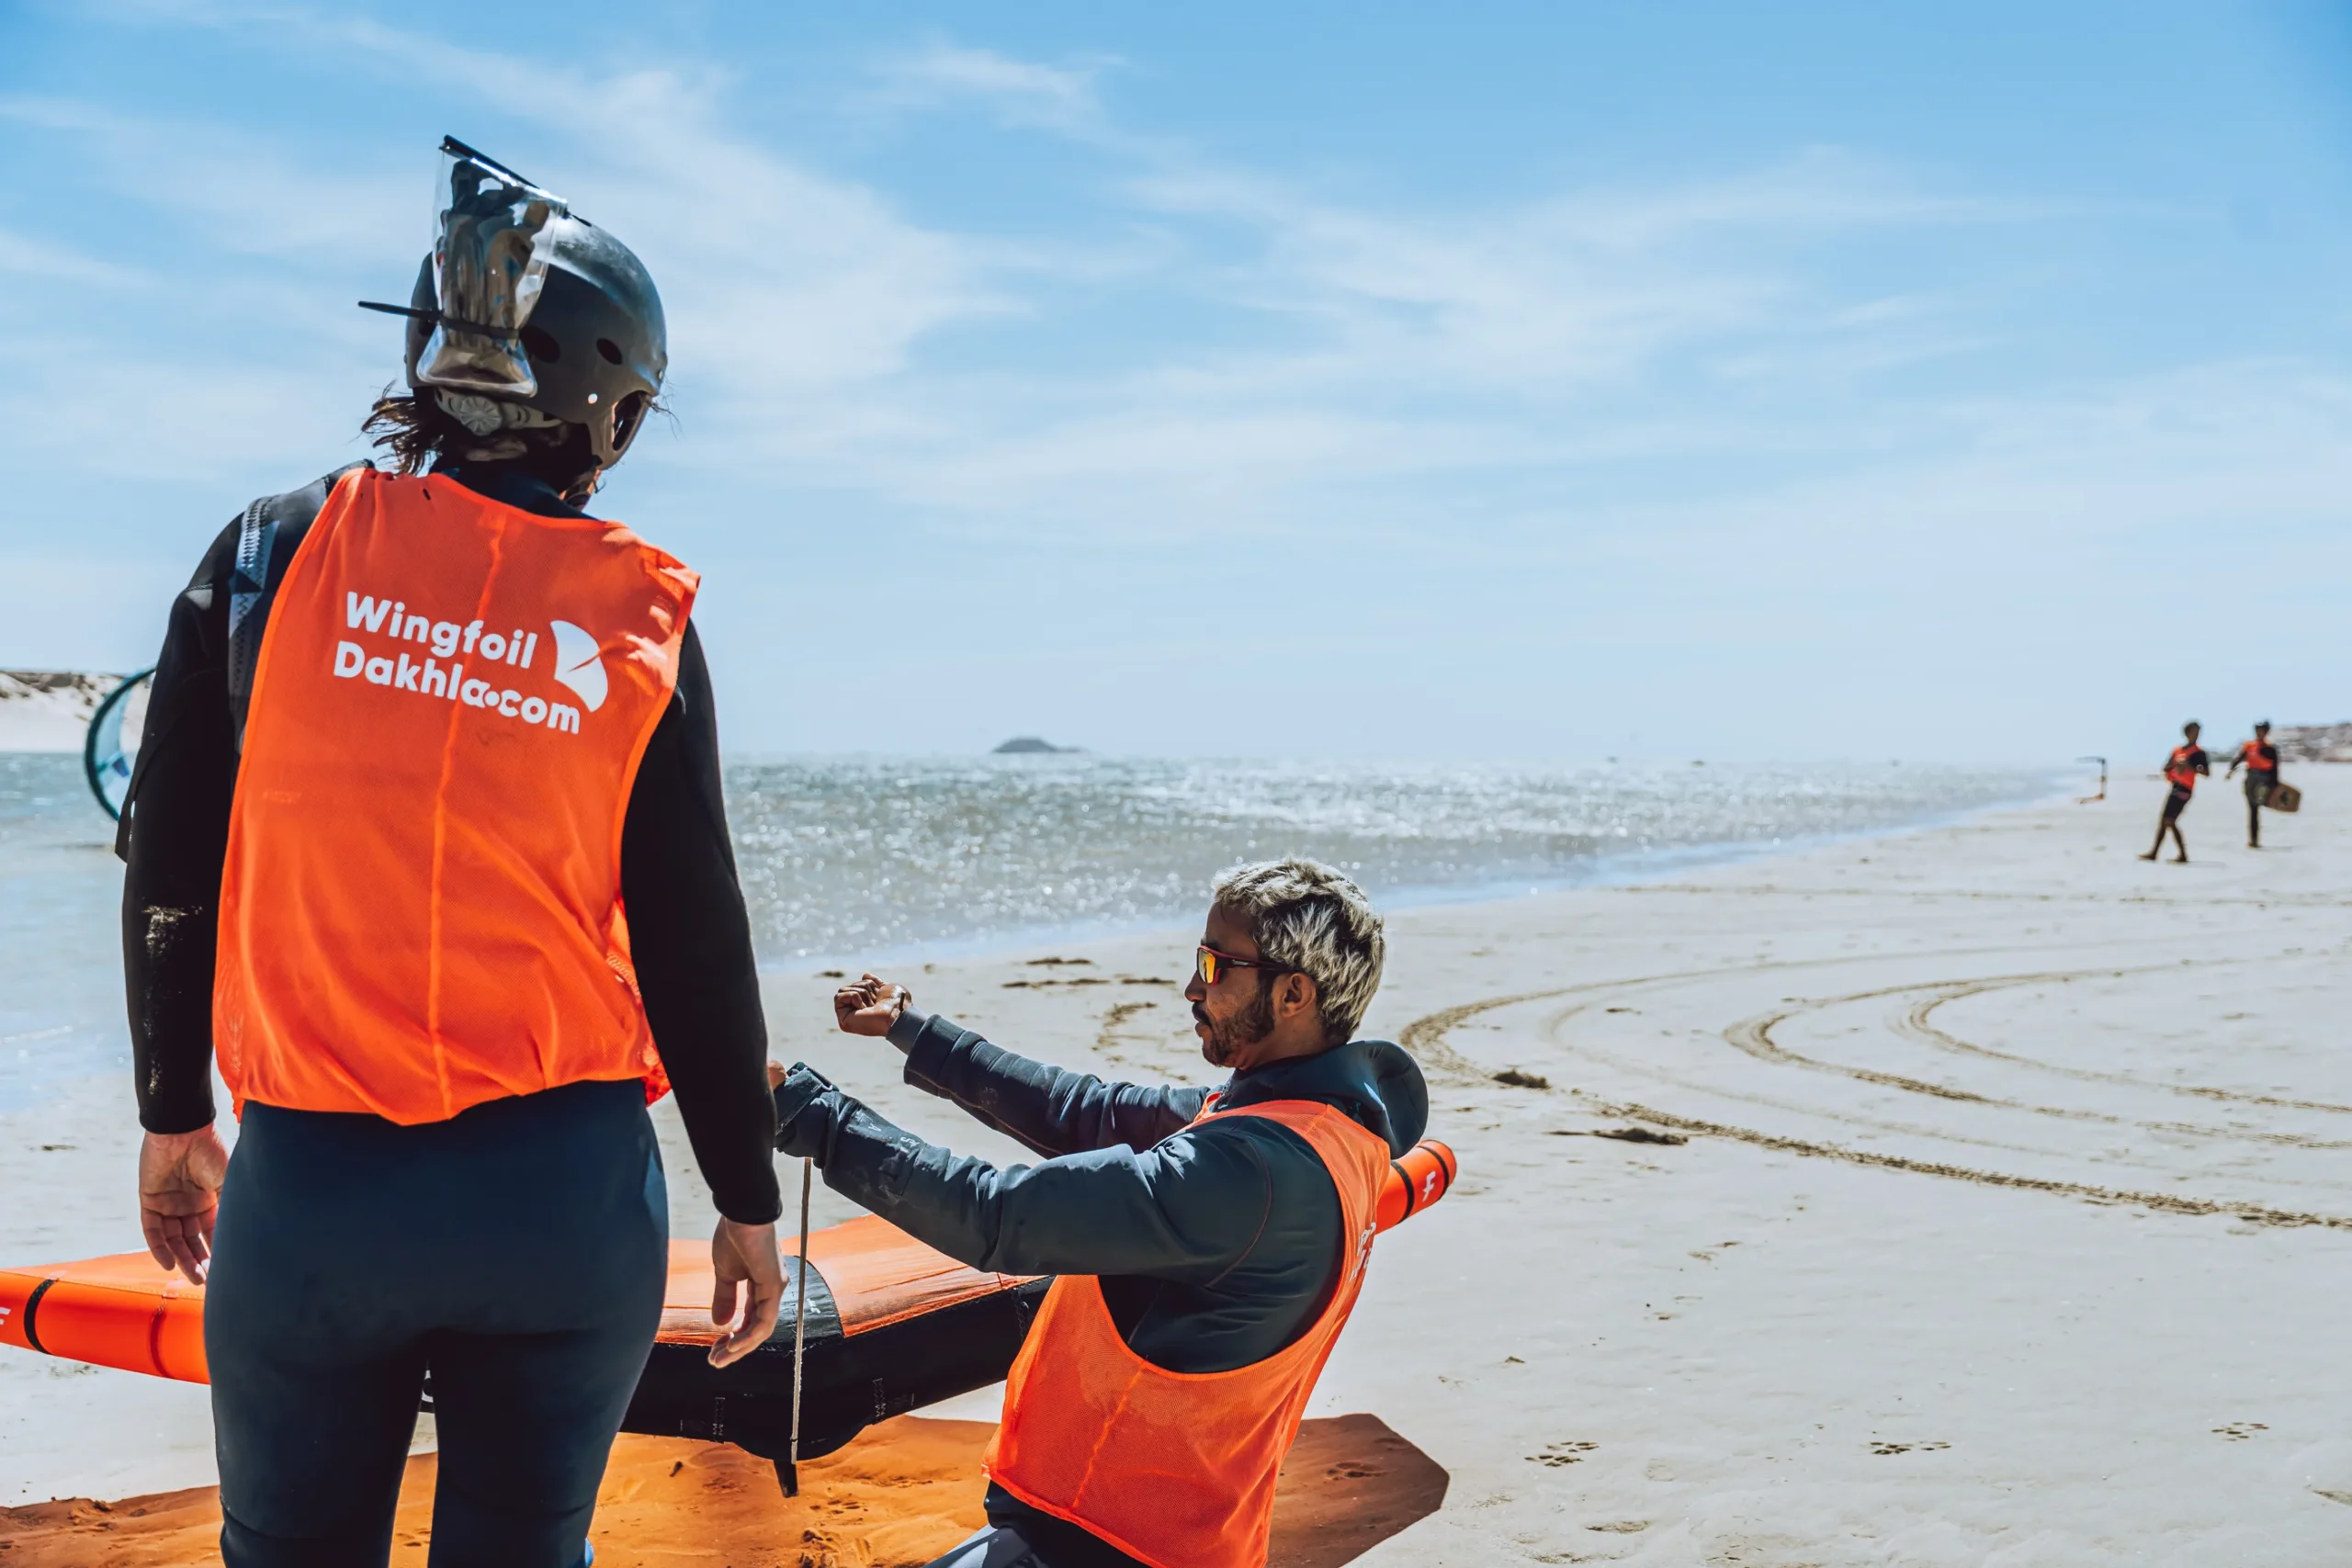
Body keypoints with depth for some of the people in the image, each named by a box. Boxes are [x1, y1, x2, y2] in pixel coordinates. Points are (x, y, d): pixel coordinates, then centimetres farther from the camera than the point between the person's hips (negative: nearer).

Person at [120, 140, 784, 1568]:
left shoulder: (272, 554, -3)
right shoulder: (644, 616, -4)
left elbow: (172, 875, 2)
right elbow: (695, 947, -3)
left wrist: (174, 1115, 16)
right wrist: (749, 1202, 8)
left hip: (305, 1186, 1)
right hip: (568, 1197, 0)